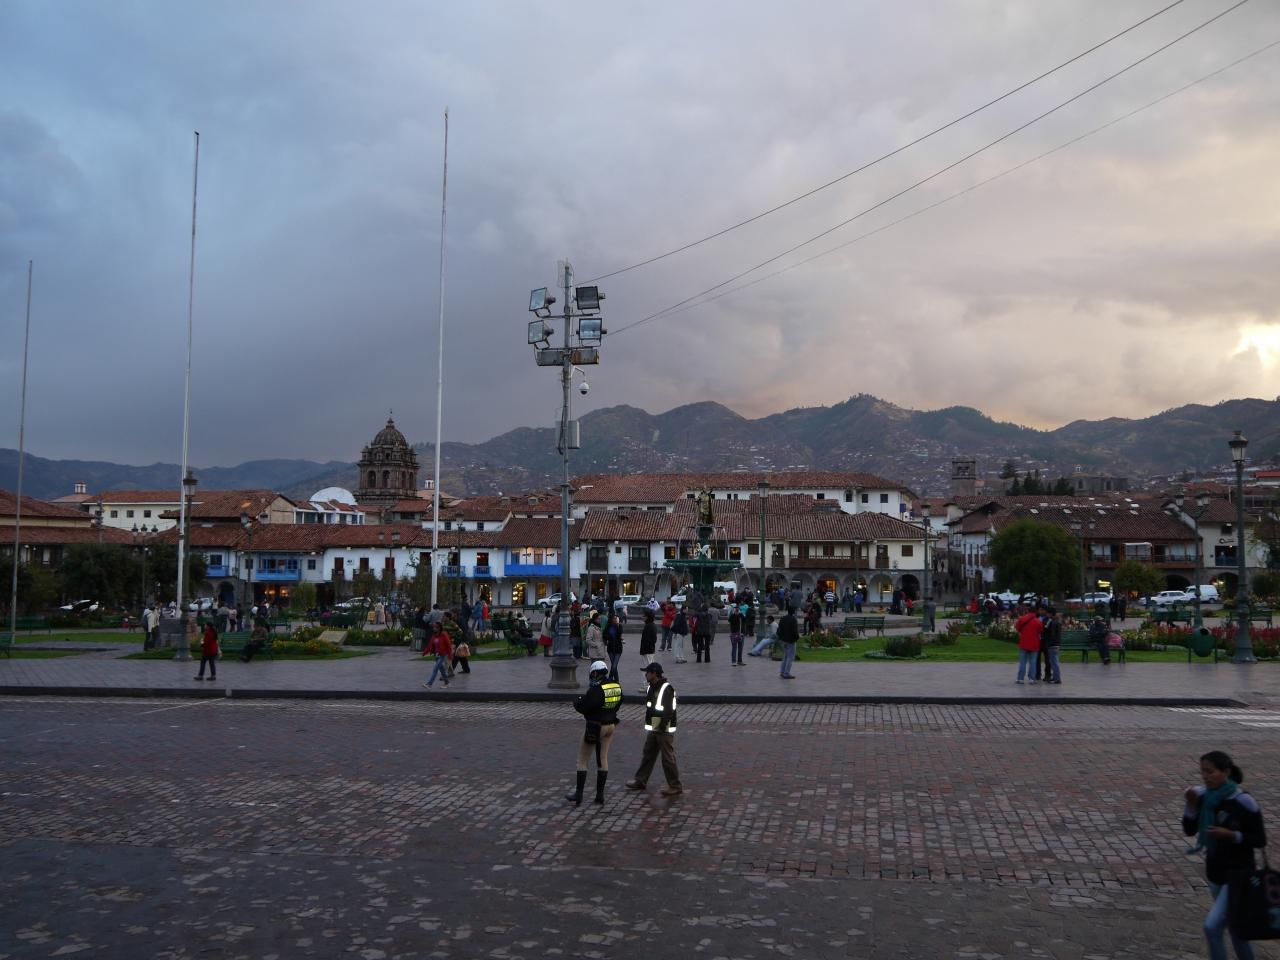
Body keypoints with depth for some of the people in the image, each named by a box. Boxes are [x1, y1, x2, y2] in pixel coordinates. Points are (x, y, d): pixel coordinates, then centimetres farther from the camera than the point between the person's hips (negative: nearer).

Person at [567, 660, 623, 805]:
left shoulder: (596, 689, -22)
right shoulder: (617, 686, 1)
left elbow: (582, 706, -21)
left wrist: (577, 701, -1)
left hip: (595, 727, -7)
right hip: (611, 725, 7)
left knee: (582, 761, 6)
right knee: (603, 759, 14)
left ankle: (578, 794, 9)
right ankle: (600, 795, 15)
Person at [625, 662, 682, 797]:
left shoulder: (667, 688, -18)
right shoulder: (651, 687, 11)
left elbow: (669, 710, -22)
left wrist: (663, 726, -22)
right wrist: (648, 724, 18)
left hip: (664, 730, -9)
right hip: (652, 729, 9)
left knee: (668, 758, -4)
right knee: (647, 755, 17)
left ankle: (675, 787, 4)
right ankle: (640, 781, 28)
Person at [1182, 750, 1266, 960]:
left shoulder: (1243, 802, -19)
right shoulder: (1204, 796, -4)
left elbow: (1260, 841, -12)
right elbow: (1189, 830, 2)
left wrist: (1230, 835, -26)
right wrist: (1191, 804, -14)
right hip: (1215, 871, 6)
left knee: (1212, 927, -14)